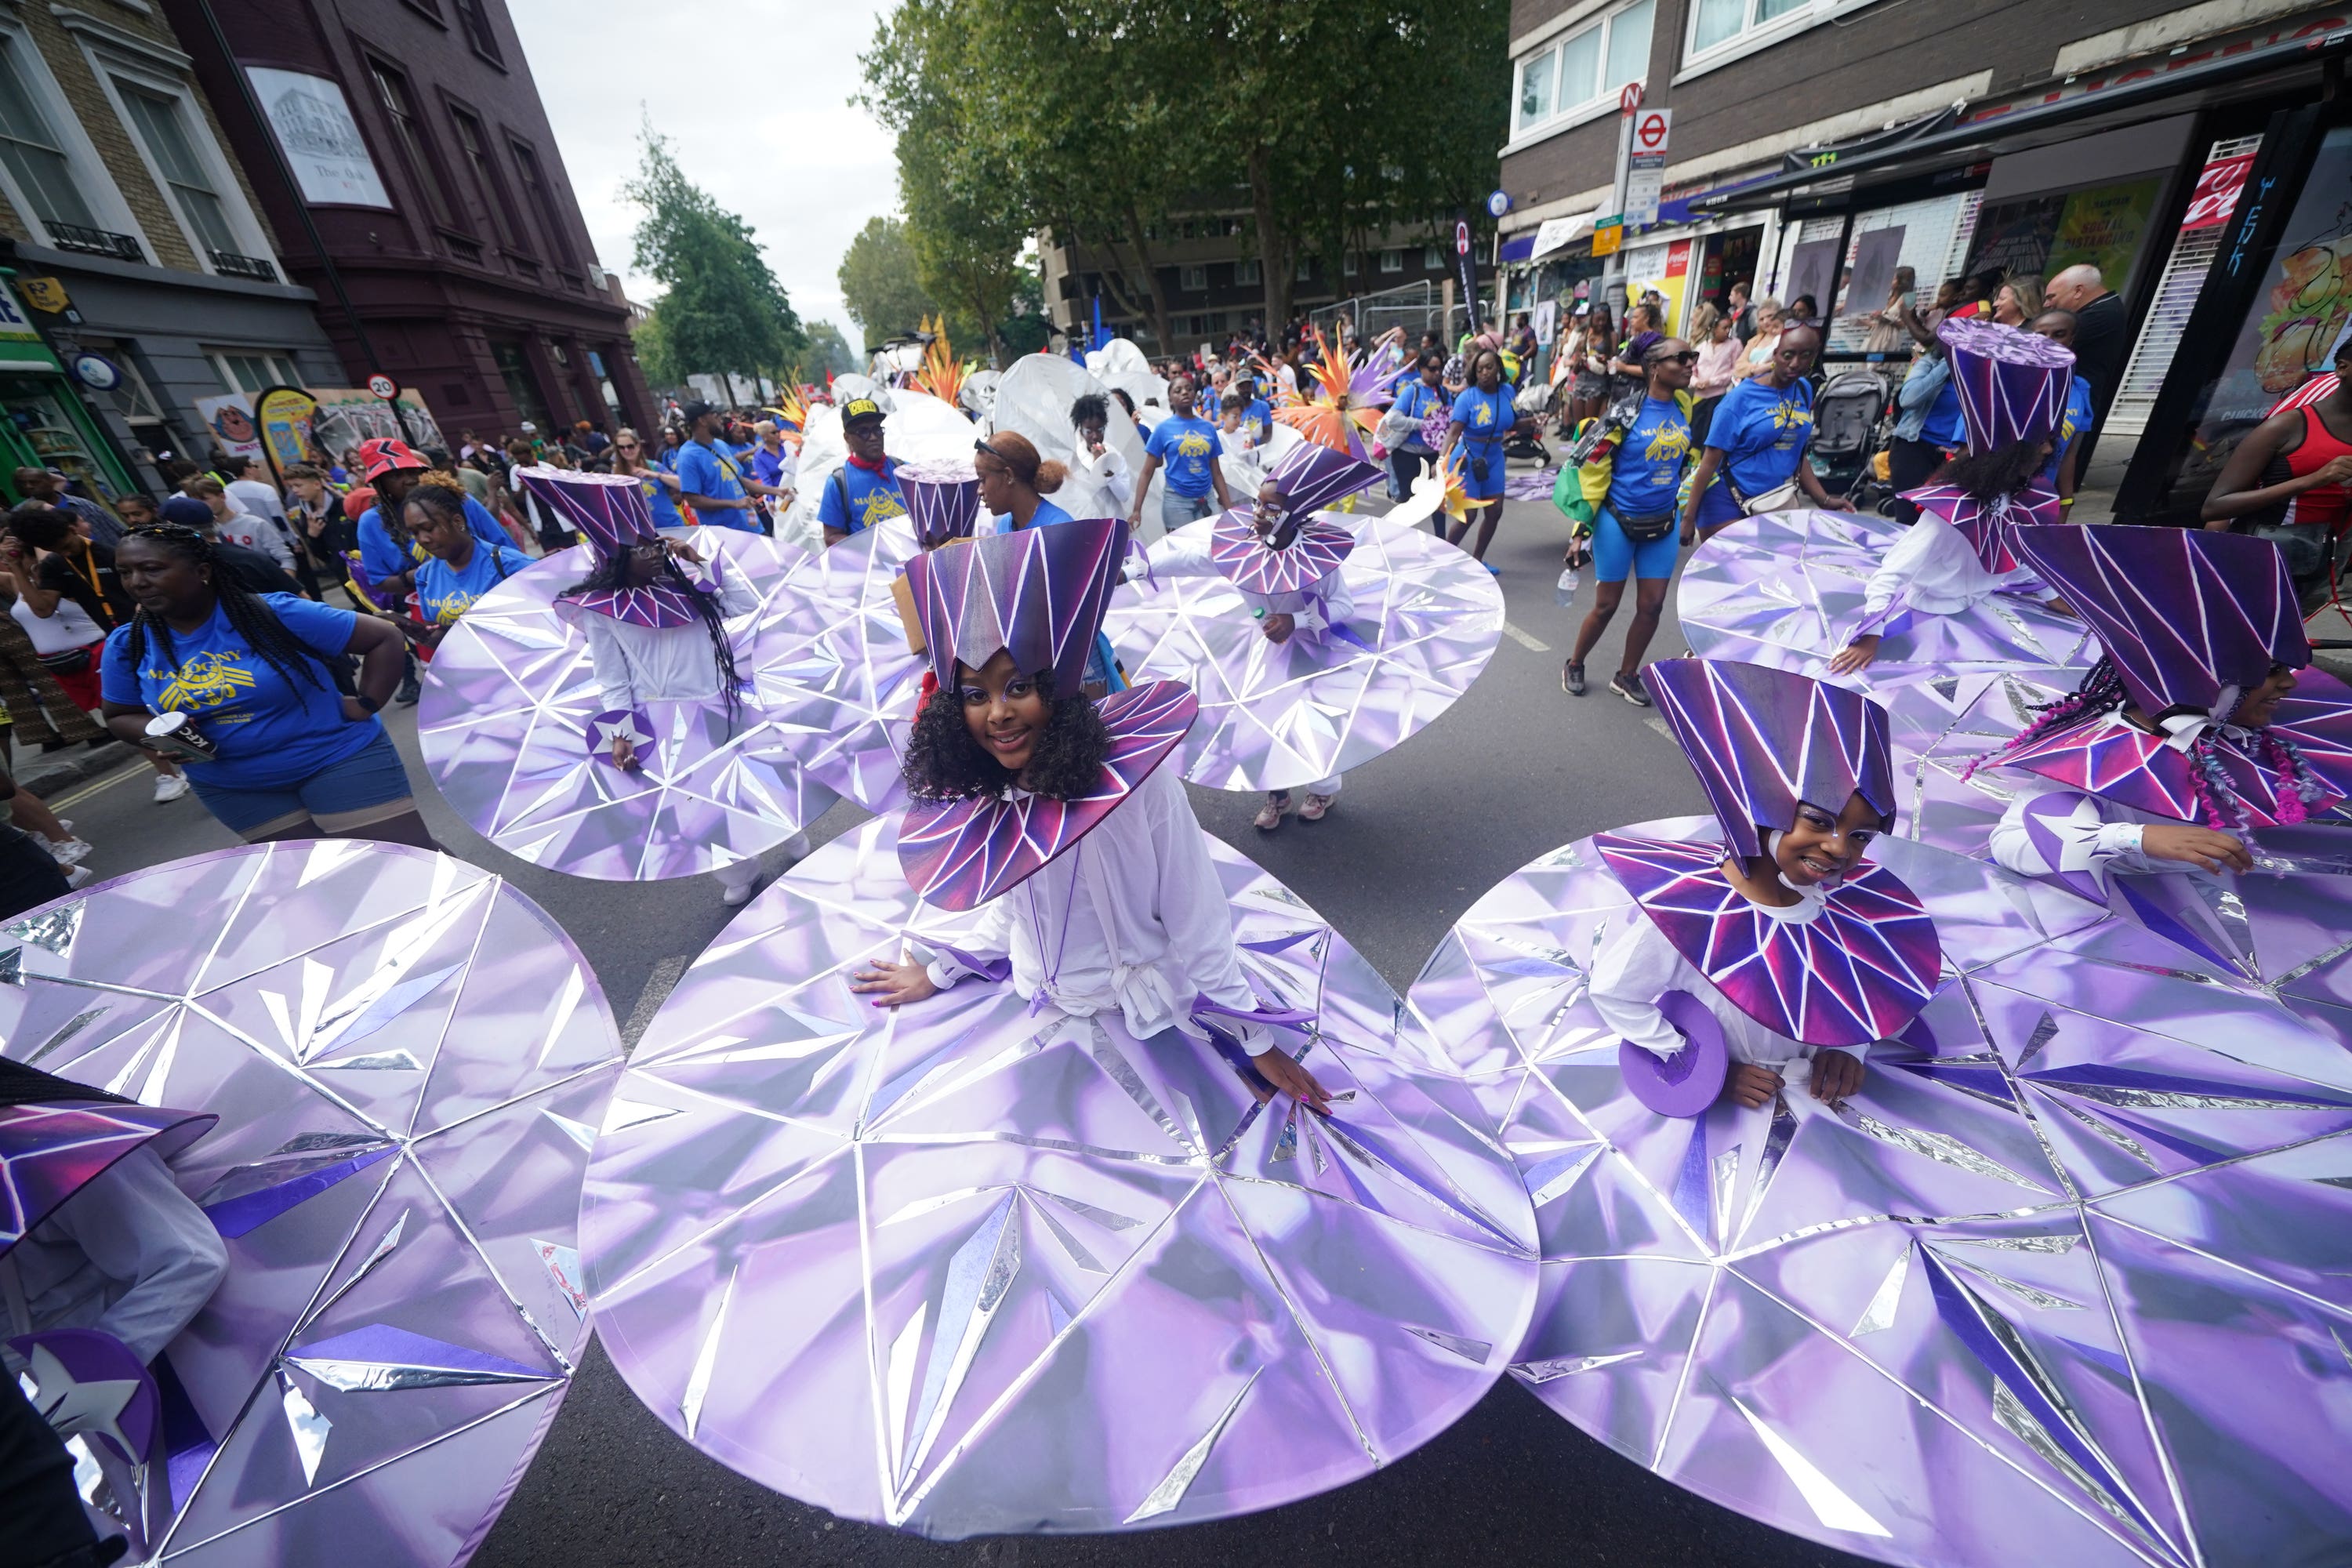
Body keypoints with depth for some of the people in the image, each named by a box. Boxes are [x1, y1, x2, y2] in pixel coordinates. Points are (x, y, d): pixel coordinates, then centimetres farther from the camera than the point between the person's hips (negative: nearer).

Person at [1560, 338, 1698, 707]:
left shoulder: (1685, 406, 4)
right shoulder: (1627, 413, -13)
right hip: (1617, 522, -5)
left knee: (1652, 606, 4)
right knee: (1606, 605, 2)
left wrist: (1688, 514, 16)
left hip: (1663, 525, 5)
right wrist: (1582, 528, -15)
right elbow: (1592, 470, -13)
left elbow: (1689, 461, 16)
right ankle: (1574, 665, 24)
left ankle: (1627, 676, 21)